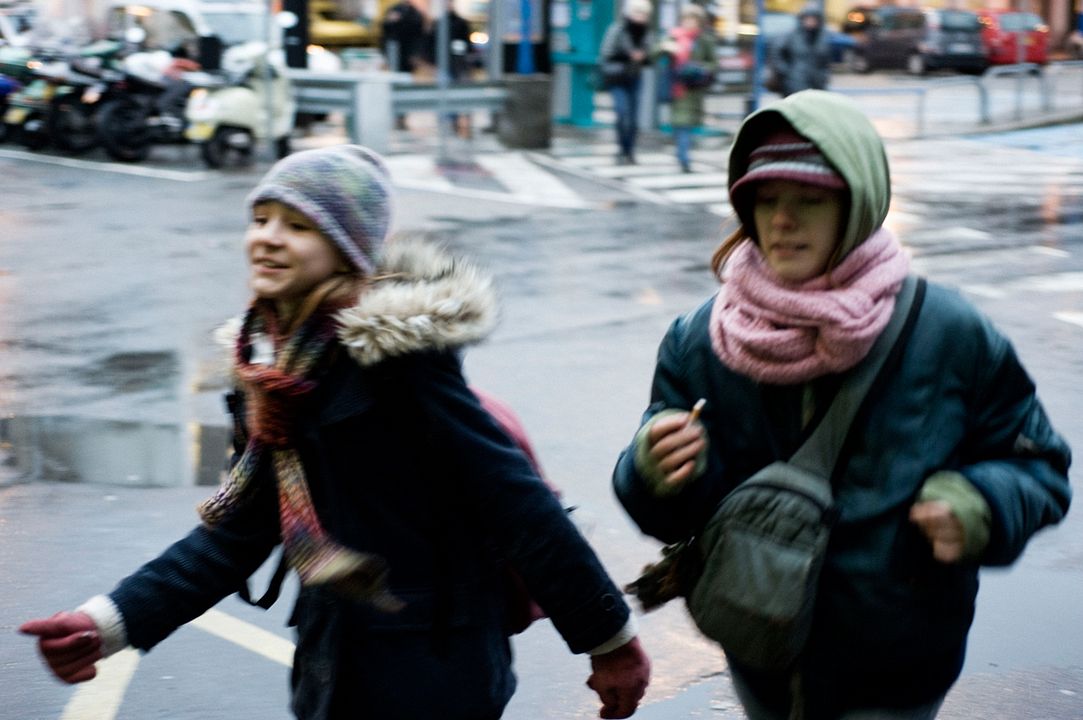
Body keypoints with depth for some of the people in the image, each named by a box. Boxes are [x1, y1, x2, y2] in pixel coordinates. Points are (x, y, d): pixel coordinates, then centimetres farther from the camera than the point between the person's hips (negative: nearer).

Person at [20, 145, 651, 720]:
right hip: (335, 668, 7)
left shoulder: (397, 349, -19)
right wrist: (110, 623, -3)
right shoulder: (271, 361, 4)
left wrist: (609, 640, -16)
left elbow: (515, 500, -18)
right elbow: (237, 530, 6)